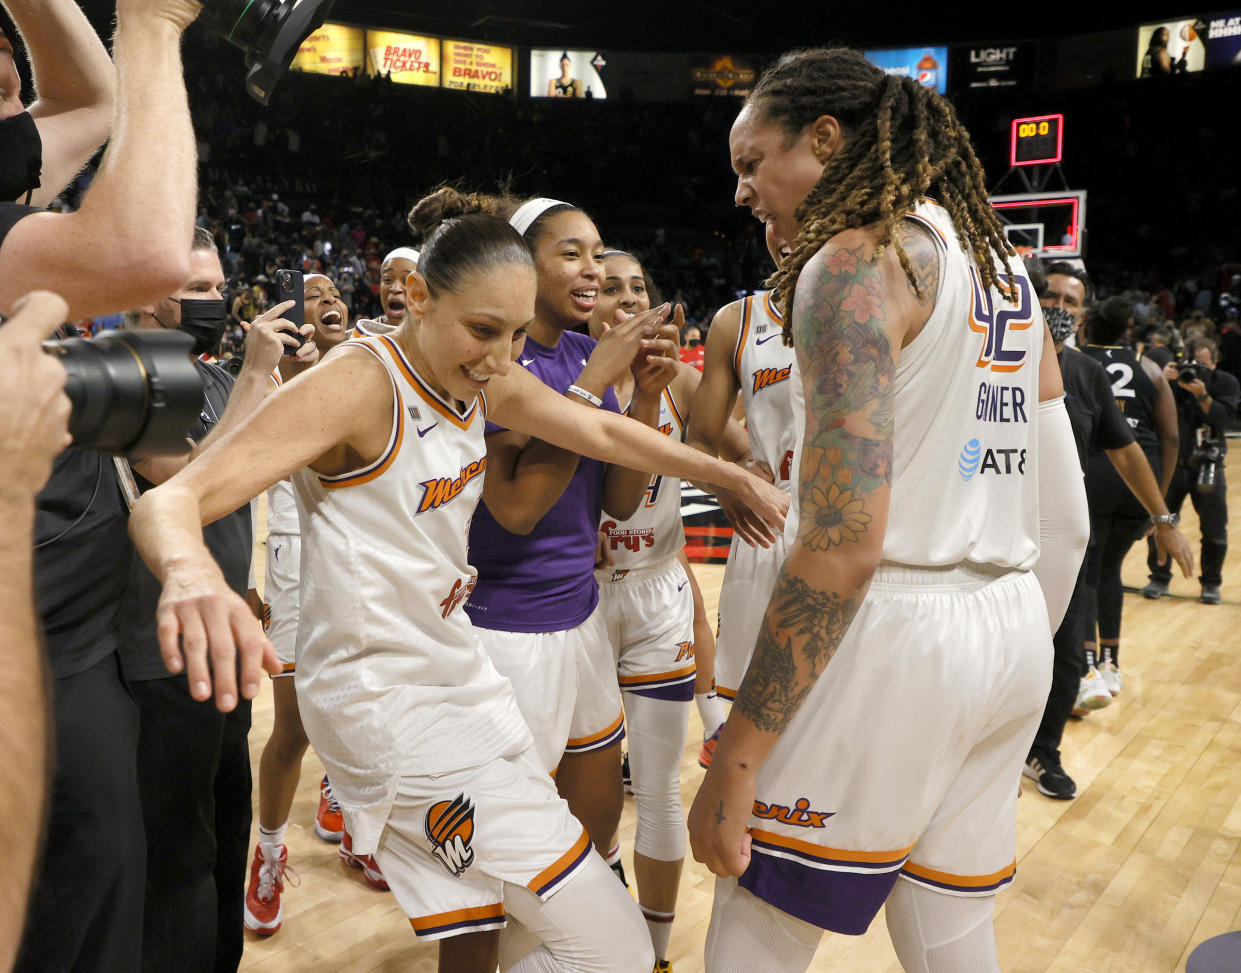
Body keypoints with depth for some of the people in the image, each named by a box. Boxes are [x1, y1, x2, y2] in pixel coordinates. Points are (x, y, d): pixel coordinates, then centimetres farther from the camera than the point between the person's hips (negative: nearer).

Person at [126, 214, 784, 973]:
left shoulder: (486, 382, 4)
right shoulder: (359, 383, -20)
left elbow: (605, 433, 15)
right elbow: (169, 500, -28)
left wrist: (733, 476, 9)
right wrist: (190, 571, -51)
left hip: (458, 674, 8)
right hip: (393, 703, -8)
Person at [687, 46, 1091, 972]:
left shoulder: (855, 263, -12)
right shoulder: (1003, 268, 14)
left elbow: (843, 545, -21)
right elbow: (1066, 518, 14)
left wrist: (737, 757, -17)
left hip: (891, 637, -9)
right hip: (1013, 635, 9)